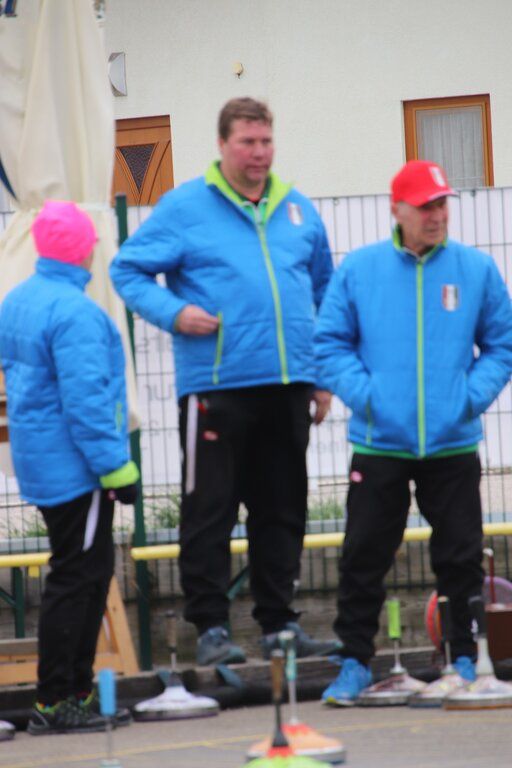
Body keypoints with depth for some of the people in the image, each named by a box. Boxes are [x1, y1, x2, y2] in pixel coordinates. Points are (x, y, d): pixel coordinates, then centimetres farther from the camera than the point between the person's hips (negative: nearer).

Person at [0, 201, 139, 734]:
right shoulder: (73, 312, -18)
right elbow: (85, 399, -21)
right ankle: (55, 702, -3)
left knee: (88, 573, 16)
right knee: (77, 577, -4)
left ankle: (76, 694, 19)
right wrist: (117, 467, -17)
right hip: (75, 465, -10)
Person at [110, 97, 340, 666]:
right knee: (209, 511, -4)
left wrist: (325, 375, 16)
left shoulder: (298, 211, 13)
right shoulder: (185, 207, -1)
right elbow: (127, 269, 1)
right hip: (216, 386, -5)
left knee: (282, 511, 10)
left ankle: (279, 623, 18)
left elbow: (324, 293, 22)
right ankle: (210, 628, 2)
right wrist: (174, 312, -15)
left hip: (287, 385, 5)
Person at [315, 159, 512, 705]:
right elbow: (330, 343, 3)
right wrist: (363, 393, -10)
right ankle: (354, 663, 9)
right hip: (379, 444, -1)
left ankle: (464, 659, 16)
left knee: (461, 558, 5)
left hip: (452, 442, 1)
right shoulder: (359, 270, 1)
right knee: (364, 557, 1)